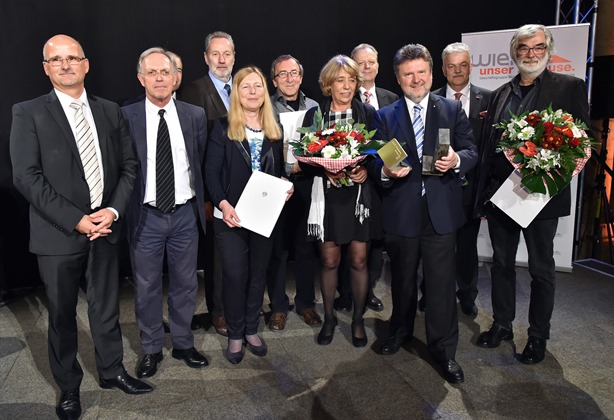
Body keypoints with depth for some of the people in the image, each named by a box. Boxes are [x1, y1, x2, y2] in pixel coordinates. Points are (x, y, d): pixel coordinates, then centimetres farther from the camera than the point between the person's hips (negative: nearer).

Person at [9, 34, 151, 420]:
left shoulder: (110, 111, 6)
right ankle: (69, 386, 32)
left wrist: (114, 210, -9)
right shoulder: (29, 113, -4)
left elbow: (129, 165, 5)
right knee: (63, 314, 12)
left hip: (106, 226, 3)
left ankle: (112, 370, 35)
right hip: (59, 233, -2)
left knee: (106, 306, 15)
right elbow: (27, 177, -11)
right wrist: (76, 220, -17)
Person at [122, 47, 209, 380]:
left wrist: (202, 203, 6)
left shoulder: (195, 115, 2)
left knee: (185, 283, 14)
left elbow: (202, 164, 7)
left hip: (185, 214, 2)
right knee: (146, 287, 11)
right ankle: (151, 349, 30)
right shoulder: (126, 116, -5)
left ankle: (183, 343, 33)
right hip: (145, 216, -1)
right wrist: (123, 210, -5)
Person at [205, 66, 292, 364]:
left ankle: (251, 330, 30)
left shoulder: (274, 130, 10)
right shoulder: (224, 128, -2)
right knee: (235, 275, 2)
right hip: (231, 216, -3)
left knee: (258, 274, 12)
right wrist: (222, 203, -22)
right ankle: (235, 335, 20)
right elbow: (211, 171, -8)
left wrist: (285, 187, -8)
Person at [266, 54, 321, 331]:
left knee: (307, 247, 9)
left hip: (307, 185, 3)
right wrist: (290, 168, -16)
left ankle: (305, 302, 26)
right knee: (277, 248, 6)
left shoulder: (314, 107, 11)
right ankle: (278, 306, 21)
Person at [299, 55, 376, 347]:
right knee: (329, 261, 7)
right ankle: (329, 318, 27)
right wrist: (326, 171, -16)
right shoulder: (314, 115, 3)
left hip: (359, 194, 0)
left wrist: (366, 170, -15)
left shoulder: (368, 113, 3)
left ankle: (358, 319, 25)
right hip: (326, 195, 0)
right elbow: (304, 159, 1)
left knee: (358, 260, 6)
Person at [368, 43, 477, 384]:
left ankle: (444, 349, 18)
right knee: (402, 278, 17)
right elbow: (375, 161, 1)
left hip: (441, 211, -1)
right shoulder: (384, 116, 5)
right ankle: (401, 330, 39)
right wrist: (385, 171, -20)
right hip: (401, 211, 1)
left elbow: (471, 152, 2)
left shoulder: (453, 110, 5)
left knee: (442, 282, 2)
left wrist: (457, 160, -19)